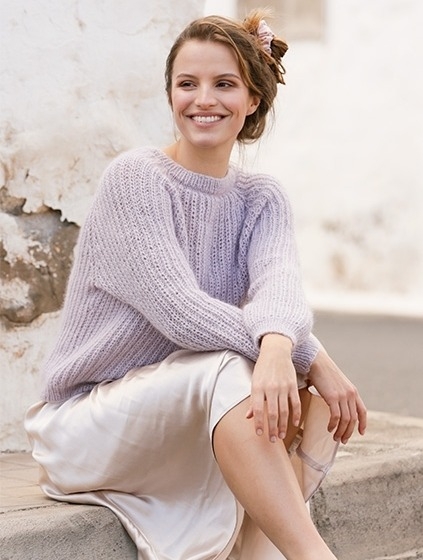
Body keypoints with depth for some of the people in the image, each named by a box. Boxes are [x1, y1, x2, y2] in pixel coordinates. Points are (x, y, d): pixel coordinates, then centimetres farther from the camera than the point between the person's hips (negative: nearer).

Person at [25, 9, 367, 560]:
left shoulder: (261, 200, 5)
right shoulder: (135, 178, -11)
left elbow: (279, 282, -18)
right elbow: (178, 309, -24)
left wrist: (277, 347, -42)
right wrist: (308, 355, -31)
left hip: (198, 429, 6)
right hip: (90, 422, -6)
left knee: (315, 394, -18)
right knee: (226, 370, -32)